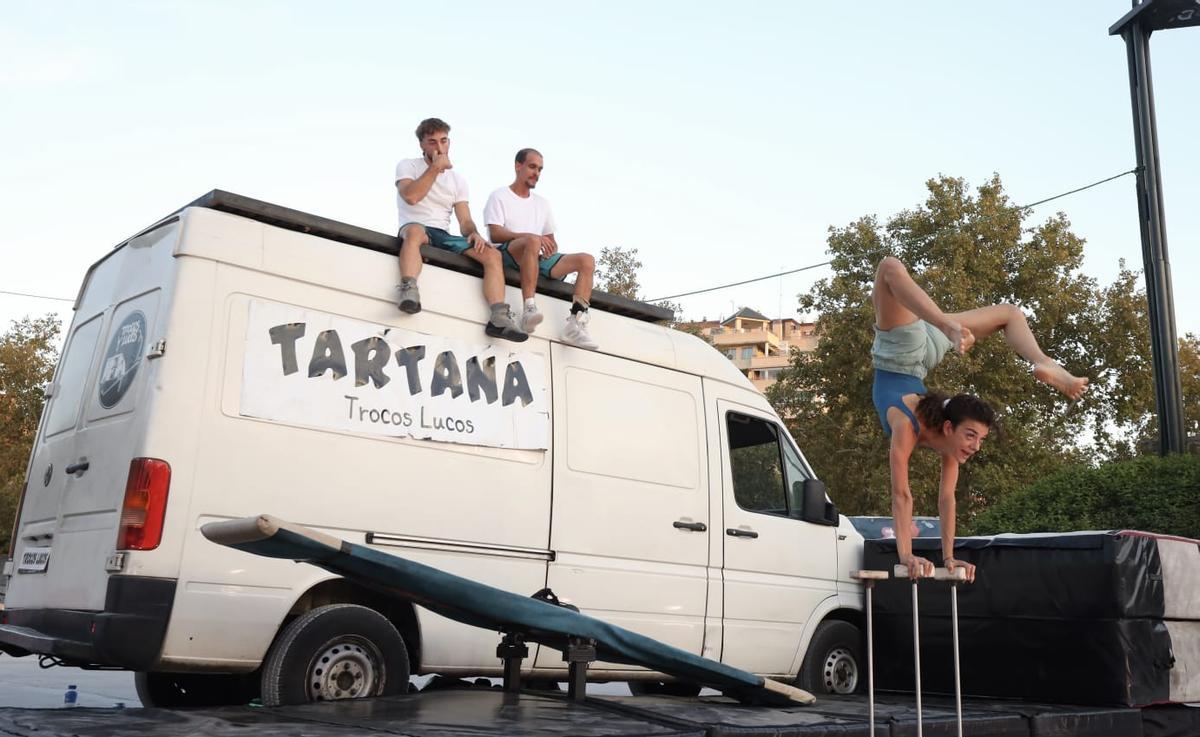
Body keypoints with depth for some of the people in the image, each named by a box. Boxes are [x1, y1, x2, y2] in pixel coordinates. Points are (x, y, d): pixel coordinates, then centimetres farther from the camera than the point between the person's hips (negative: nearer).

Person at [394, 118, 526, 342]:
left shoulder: (457, 179, 20)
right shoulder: (408, 166, 9)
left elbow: (465, 220, 12)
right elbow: (411, 197, -13)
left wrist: (474, 234, -12)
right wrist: (435, 167, -7)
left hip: (444, 236, 4)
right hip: (414, 228, -4)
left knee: (493, 254, -18)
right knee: (416, 231, -42)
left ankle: (499, 317, -31)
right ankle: (408, 290, -58)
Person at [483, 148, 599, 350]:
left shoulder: (542, 203, 26)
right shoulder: (500, 197, 7)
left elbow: (551, 240, 24)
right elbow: (495, 234, -9)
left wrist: (551, 248, -3)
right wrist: (532, 237, -23)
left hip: (539, 259, 6)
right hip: (506, 254, -6)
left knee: (587, 260, -13)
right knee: (532, 242, -40)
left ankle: (576, 323, -29)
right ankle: (529, 309, -48)